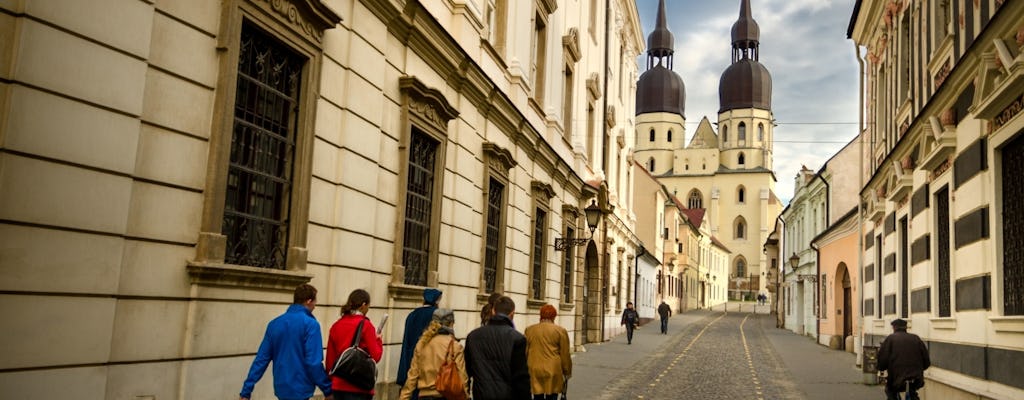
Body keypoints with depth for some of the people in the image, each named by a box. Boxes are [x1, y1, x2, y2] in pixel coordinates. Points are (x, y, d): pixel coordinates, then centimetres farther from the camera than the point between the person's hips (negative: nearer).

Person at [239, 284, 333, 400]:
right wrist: (328, 390, -10)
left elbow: (261, 359, 4)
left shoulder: (274, 323, 6)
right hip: (300, 390, -6)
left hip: (281, 389, 6)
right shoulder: (310, 324, -13)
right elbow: (313, 362, -19)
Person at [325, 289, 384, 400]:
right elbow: (375, 357, -8)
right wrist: (378, 341, 9)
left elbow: (330, 359, 10)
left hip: (338, 385, 5)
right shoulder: (365, 325, -9)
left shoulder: (336, 326, 6)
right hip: (359, 386, -5)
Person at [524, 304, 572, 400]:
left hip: (534, 371, 3)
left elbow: (525, 352, 10)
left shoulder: (529, 330, 6)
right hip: (553, 371, -3)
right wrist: (567, 372, 10)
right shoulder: (560, 331, -3)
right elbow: (565, 355, -1)